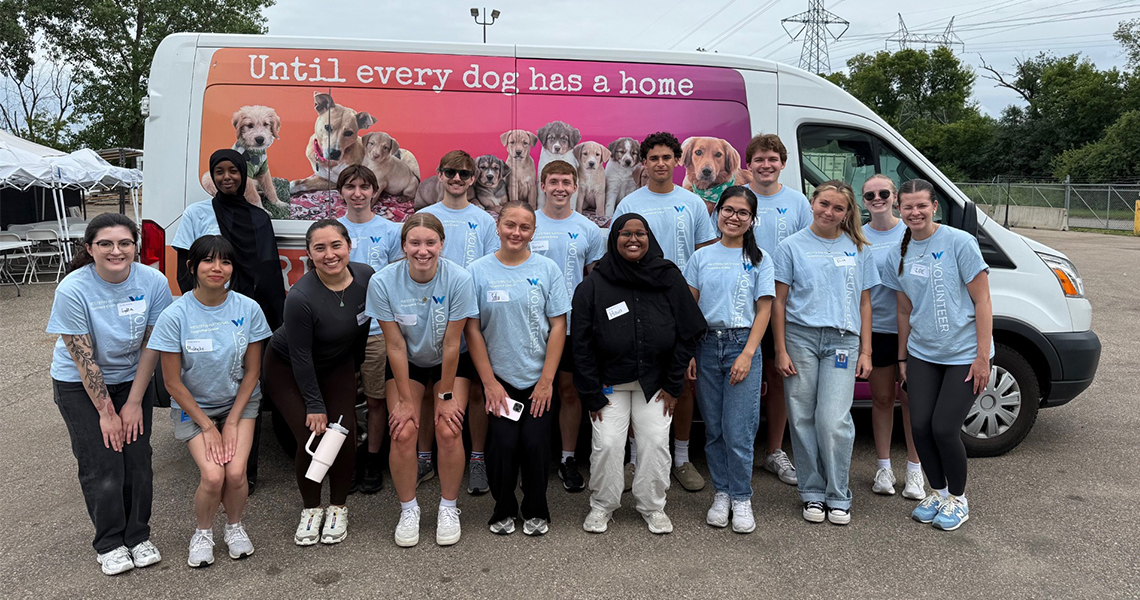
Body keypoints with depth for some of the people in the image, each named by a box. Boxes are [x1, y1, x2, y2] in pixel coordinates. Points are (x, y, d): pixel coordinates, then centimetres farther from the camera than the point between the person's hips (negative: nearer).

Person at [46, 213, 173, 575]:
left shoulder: (153, 283, -16)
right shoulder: (73, 290, -23)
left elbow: (151, 347, -9)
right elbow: (84, 358, -18)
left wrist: (134, 403, -8)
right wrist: (106, 412, -14)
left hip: (132, 378, 2)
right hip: (79, 385, -2)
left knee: (138, 460, -1)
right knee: (102, 465, -4)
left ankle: (138, 536, 19)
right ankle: (109, 544, 16)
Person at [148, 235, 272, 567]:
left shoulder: (248, 309, -12)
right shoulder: (175, 315, -17)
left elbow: (252, 371, -4)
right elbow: (173, 382, -10)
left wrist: (232, 421, -8)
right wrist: (207, 426, -11)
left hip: (240, 401, 1)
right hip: (193, 406, -1)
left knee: (235, 473, -18)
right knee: (213, 476, -19)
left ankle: (235, 525, 14)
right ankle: (203, 532, 13)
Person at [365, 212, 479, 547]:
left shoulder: (458, 279, -24)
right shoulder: (383, 282, -21)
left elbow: (451, 344, -18)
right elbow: (396, 346, -16)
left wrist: (446, 396, -12)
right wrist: (405, 399, -13)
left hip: (450, 363, -1)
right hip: (407, 364, 1)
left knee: (449, 430, -15)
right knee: (403, 432, -14)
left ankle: (449, 508, 8)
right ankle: (408, 510, 9)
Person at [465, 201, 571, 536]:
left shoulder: (547, 269, 0)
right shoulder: (478, 271, -1)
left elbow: (558, 326, -1)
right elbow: (472, 330, -1)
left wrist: (546, 380, -6)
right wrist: (489, 382, -5)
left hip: (538, 379, 0)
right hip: (499, 379, 0)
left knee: (535, 444, -3)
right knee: (502, 444, -5)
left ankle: (536, 512, 20)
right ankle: (503, 510, 19)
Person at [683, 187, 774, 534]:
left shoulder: (759, 260, 4)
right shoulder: (701, 257, 9)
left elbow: (764, 310, 0)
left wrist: (747, 354, -10)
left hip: (742, 345, -2)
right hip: (707, 345, 2)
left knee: (738, 431, -5)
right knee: (713, 427, 7)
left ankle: (741, 499, 10)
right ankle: (721, 494, 21)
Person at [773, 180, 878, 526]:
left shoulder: (857, 249, 12)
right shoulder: (792, 246, 6)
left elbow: (864, 303, 14)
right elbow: (779, 302, 4)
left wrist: (865, 351, 7)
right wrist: (780, 350, -2)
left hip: (842, 341, 0)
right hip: (800, 336, 0)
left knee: (833, 421, -8)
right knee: (803, 419, 3)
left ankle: (838, 497, 8)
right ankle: (813, 493, 17)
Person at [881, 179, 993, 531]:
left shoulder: (959, 242, -10)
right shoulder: (899, 254, 5)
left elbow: (982, 301, -10)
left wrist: (982, 356, -14)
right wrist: (903, 358, 12)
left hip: (965, 355, -4)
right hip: (922, 354, 5)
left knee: (944, 429, -8)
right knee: (920, 426, -3)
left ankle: (958, 499, 17)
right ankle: (939, 492, 22)